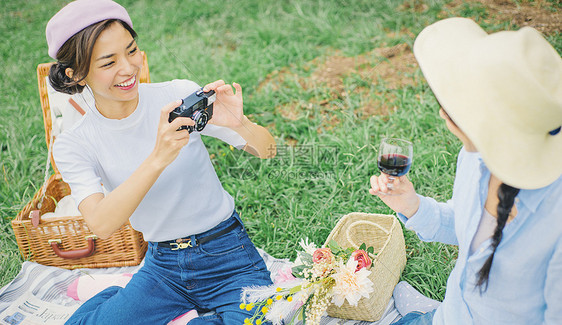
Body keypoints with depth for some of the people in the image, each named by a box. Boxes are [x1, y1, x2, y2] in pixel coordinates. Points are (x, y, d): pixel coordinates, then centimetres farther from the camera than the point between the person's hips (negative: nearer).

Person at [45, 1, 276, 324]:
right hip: (163, 265, 2)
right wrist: (157, 159, -38)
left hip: (229, 256, -1)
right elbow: (101, 225, -24)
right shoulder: (73, 145, -7)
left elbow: (268, 151, -7)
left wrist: (239, 124, -30)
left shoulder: (180, 95, -11)